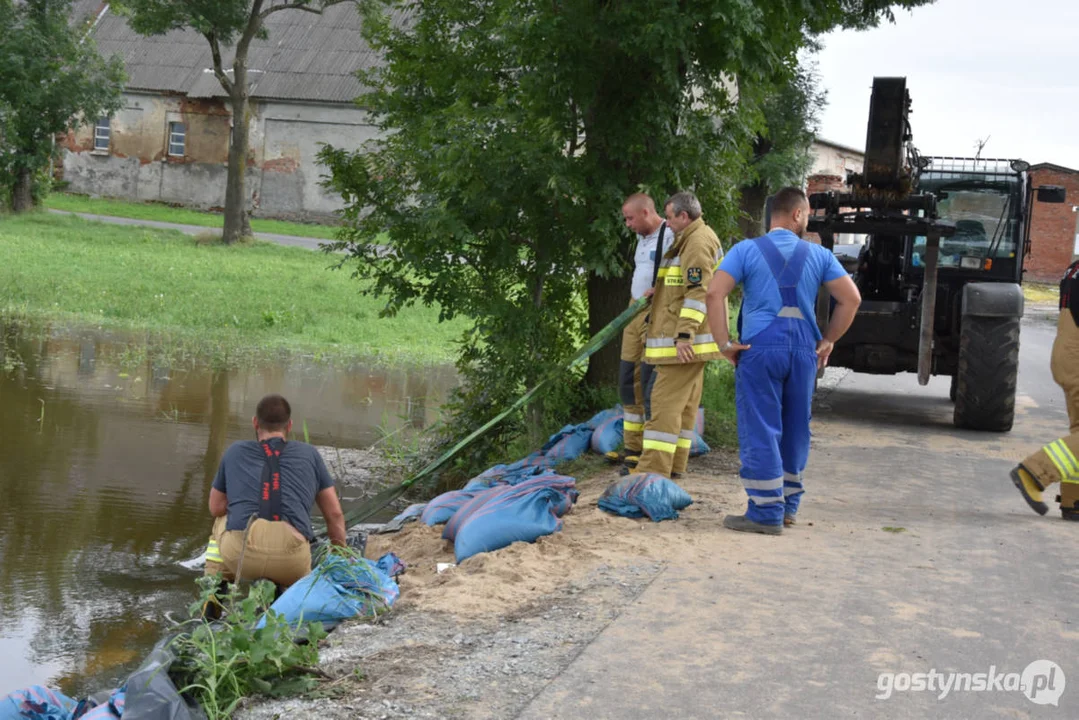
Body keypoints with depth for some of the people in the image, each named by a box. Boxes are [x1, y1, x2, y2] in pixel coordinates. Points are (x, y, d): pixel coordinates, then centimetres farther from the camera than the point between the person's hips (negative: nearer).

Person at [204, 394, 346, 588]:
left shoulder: (235, 452, 22)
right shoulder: (309, 454, 21)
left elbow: (216, 508, 30)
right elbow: (335, 514, 23)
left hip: (238, 553, 1)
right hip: (291, 561, -1)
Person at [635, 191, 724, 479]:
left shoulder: (698, 242, -14)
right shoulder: (690, 240, 20)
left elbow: (698, 293, -23)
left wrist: (684, 335, -26)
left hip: (684, 342, -11)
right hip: (688, 339, 11)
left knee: (665, 402, -12)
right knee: (685, 403, 13)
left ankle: (654, 469, -14)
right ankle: (675, 464, 19)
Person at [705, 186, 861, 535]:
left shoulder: (746, 250, 1)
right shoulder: (818, 255, 8)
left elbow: (715, 293, -10)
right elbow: (851, 299, 5)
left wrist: (725, 343, -5)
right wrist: (827, 341, 12)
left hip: (761, 349, -3)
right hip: (804, 351, 3)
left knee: (760, 431, -1)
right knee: (795, 430, 14)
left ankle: (766, 512, -2)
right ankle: (788, 505, 24)